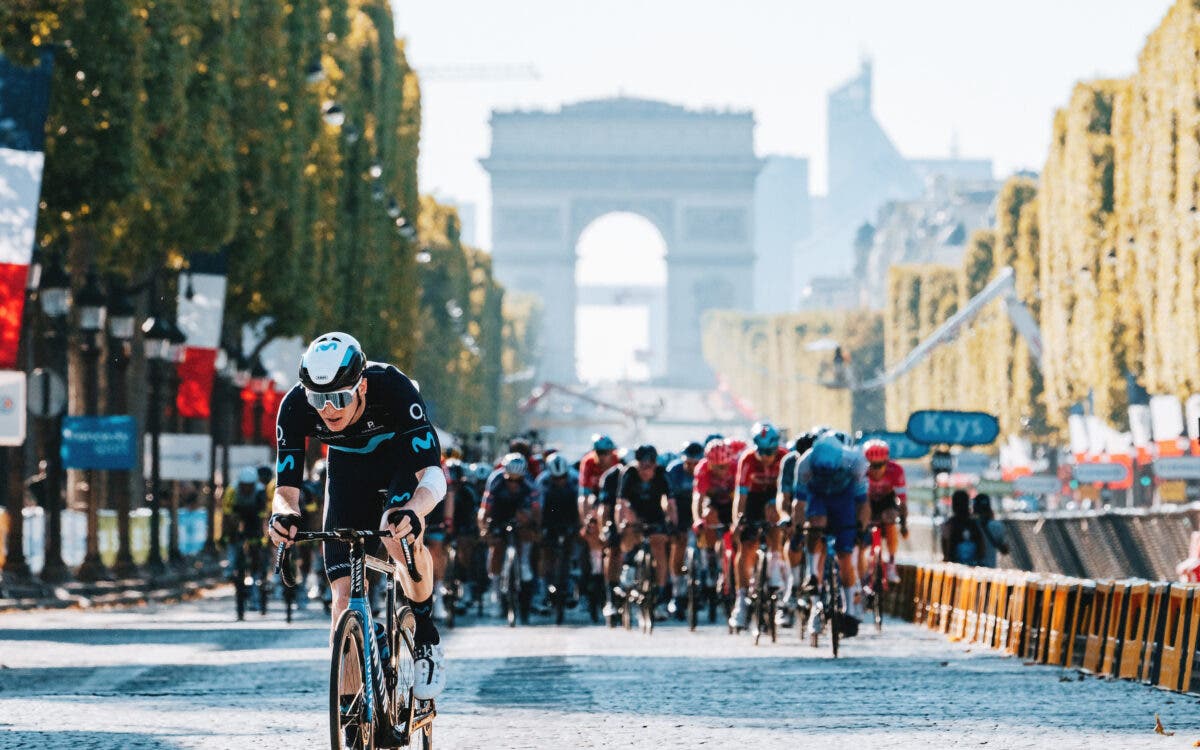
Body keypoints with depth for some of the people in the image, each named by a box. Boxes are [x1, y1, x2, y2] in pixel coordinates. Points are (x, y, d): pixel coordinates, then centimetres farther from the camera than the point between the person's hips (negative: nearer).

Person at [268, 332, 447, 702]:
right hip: (348, 468, 3)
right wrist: (284, 515, -51)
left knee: (399, 534, -34)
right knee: (345, 596, -9)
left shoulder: (392, 387, -38)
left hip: (403, 455, -3)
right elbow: (286, 488, -27)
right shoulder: (295, 407, -30)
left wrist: (413, 512, -65)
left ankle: (427, 637, -11)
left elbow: (433, 474, -44)